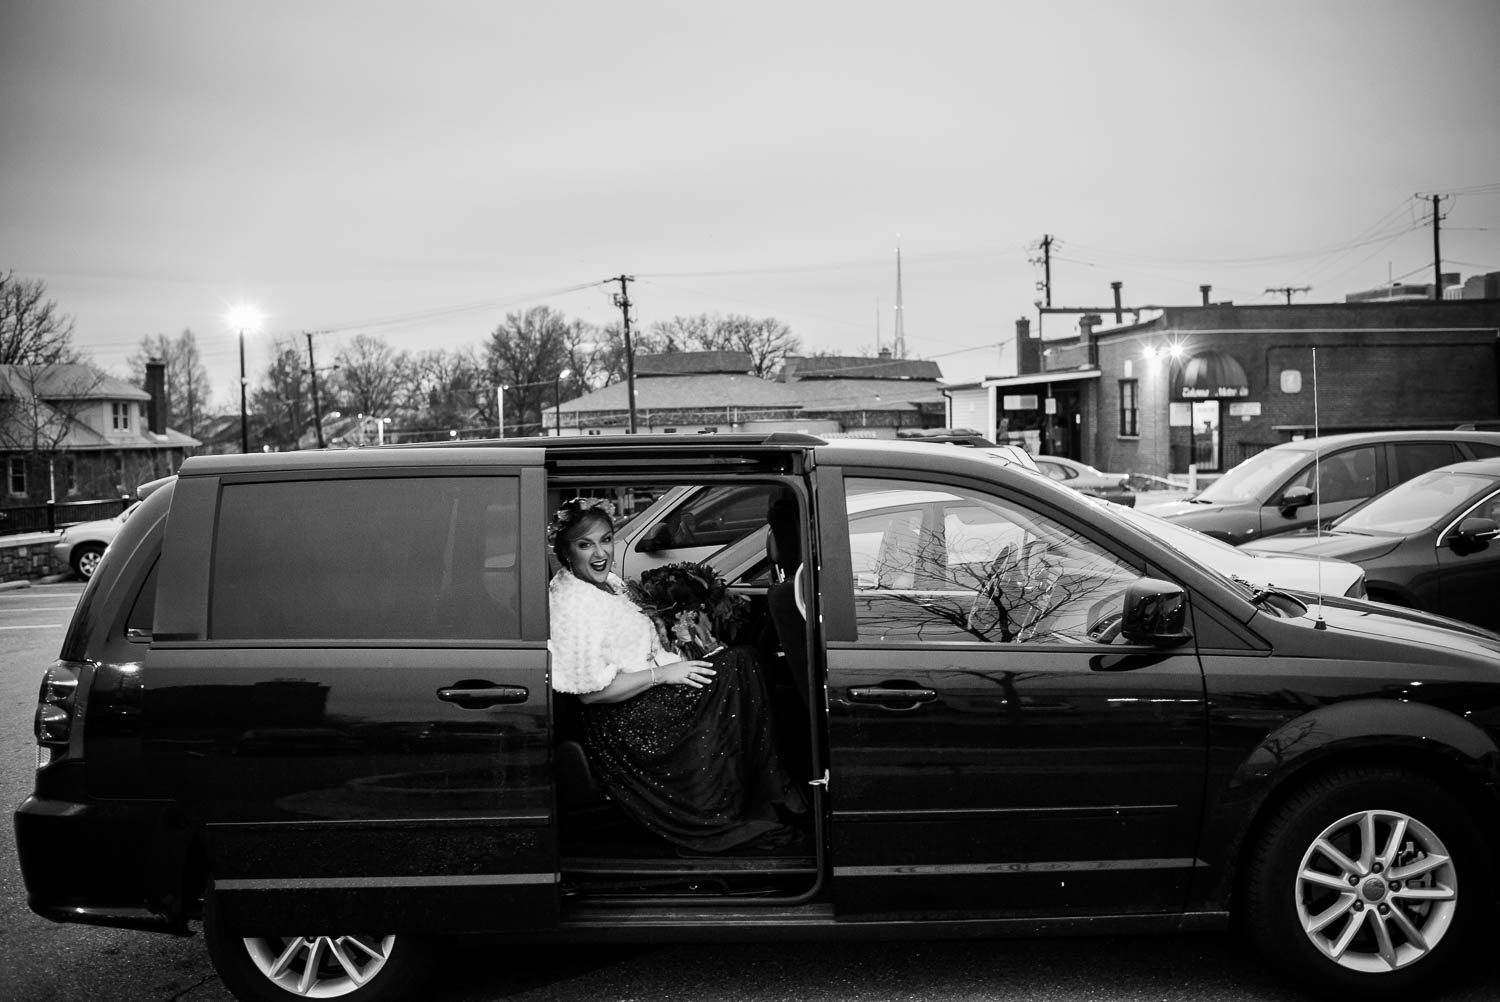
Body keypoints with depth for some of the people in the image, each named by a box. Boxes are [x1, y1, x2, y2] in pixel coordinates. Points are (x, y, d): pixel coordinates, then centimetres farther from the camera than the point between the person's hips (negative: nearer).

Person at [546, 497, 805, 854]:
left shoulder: (607, 581, 10)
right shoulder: (571, 603, -20)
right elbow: (590, 691, -23)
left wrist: (677, 660, 7)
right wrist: (662, 674, -18)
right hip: (623, 724, -9)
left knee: (738, 662, -4)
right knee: (736, 667, -15)